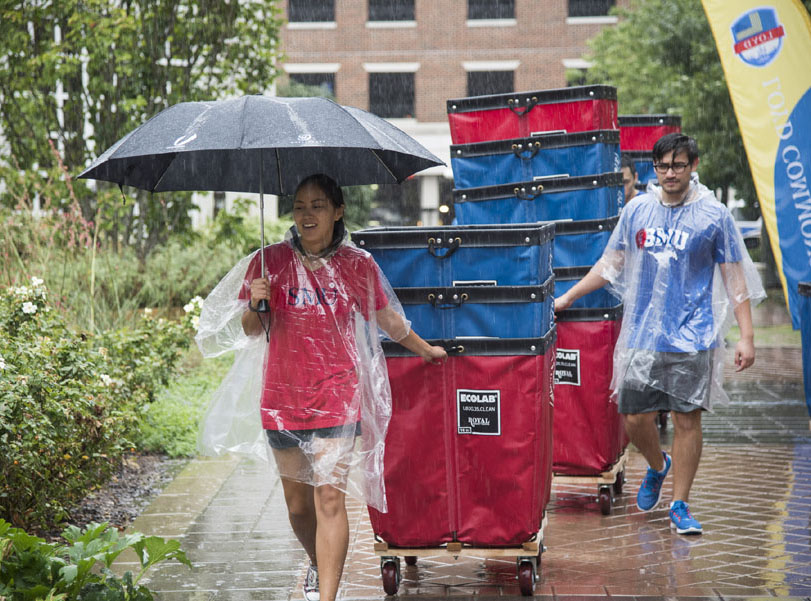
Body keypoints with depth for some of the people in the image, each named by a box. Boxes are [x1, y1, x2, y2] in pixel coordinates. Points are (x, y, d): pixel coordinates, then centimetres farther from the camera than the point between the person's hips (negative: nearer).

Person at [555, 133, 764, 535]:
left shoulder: (714, 215, -1)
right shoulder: (637, 209, 7)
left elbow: (735, 279, 0)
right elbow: (610, 264, 18)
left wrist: (746, 336, -7)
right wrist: (567, 297, 18)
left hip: (692, 337, -3)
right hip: (643, 333, 3)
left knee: (687, 420, -2)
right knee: (635, 419, 3)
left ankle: (680, 506, 11)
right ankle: (657, 467, 35)